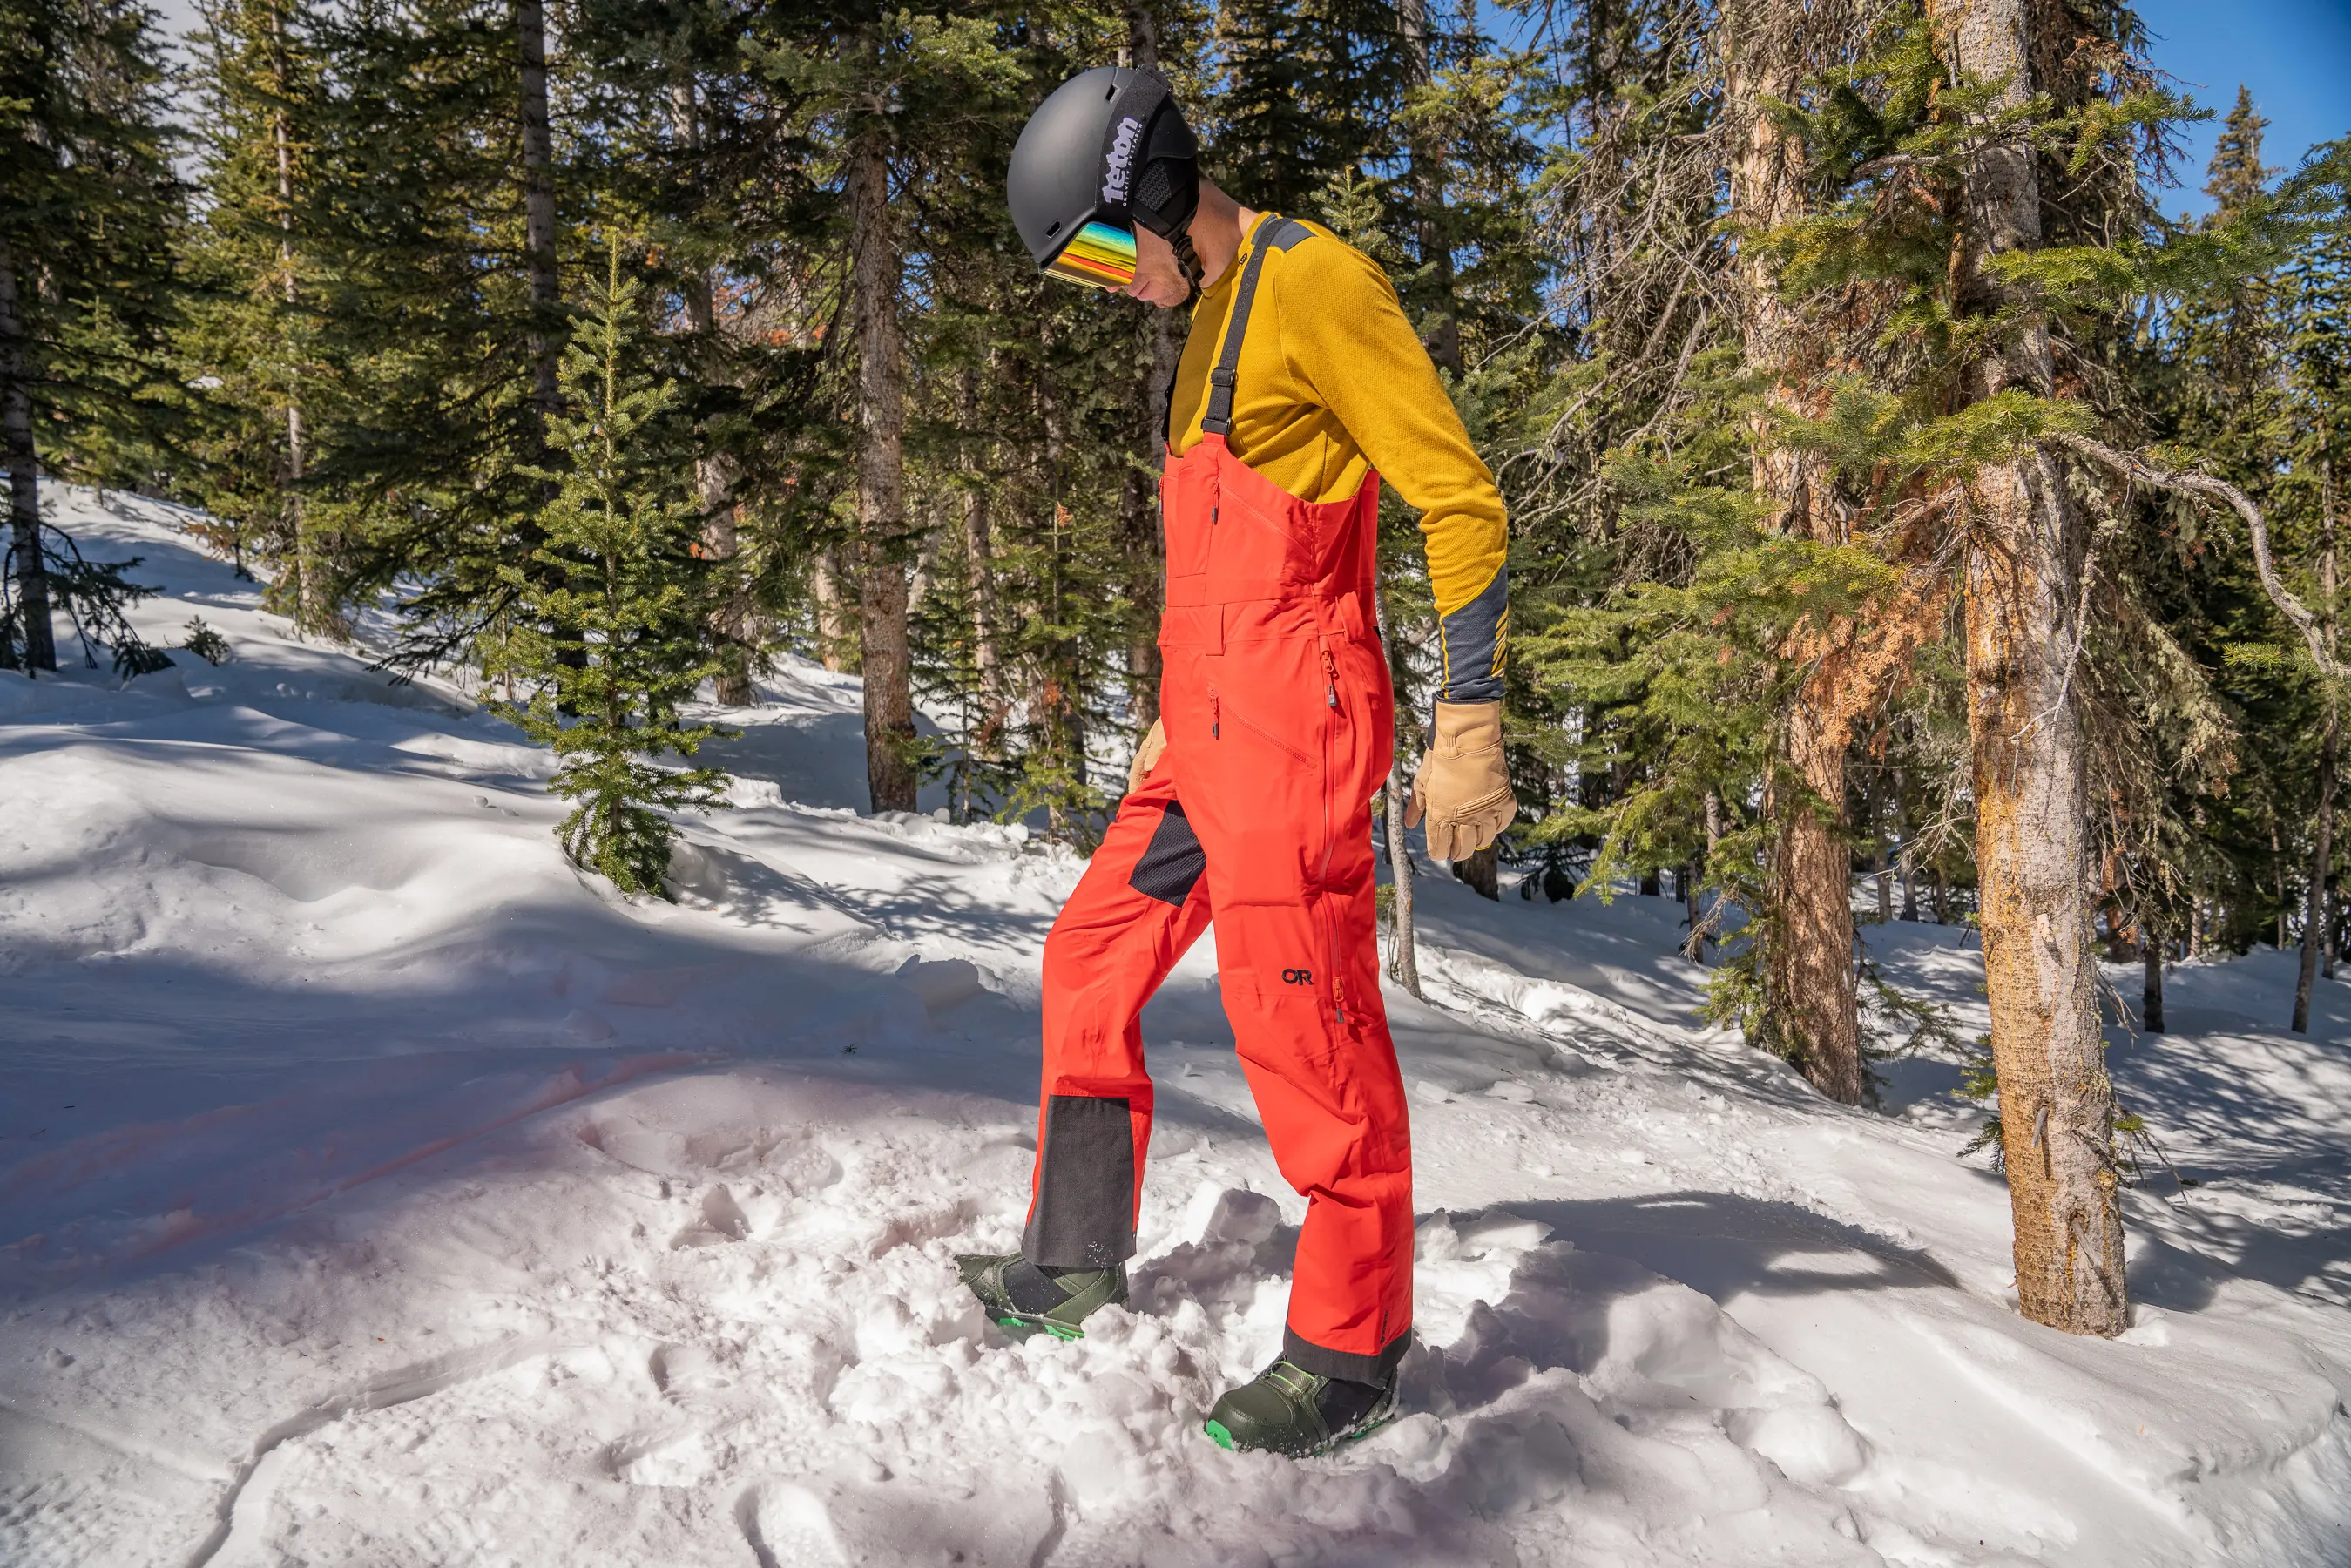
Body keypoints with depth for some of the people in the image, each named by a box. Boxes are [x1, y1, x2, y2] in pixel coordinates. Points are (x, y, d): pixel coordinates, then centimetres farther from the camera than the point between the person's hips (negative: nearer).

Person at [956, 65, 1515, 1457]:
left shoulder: (1316, 282, -9)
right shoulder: (1212, 316, 21)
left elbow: (1462, 498, -13)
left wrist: (1470, 724, -18)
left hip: (1296, 724, -10)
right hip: (1208, 735, 10)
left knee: (1301, 1020, -8)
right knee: (1090, 965, 13)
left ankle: (1354, 1353, 6)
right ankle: (1075, 1266, 25)